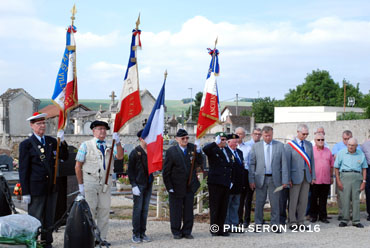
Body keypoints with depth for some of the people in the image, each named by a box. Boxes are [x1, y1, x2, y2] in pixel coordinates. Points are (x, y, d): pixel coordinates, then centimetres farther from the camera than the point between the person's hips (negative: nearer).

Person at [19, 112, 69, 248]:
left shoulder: (51, 141, 9)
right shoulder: (26, 144, -6)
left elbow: (64, 157, 3)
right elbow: (23, 170, -8)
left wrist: (62, 142, -13)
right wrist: (25, 192, -11)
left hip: (52, 187, 5)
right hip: (36, 188, -5)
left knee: (49, 218, 12)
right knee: (35, 219, 1)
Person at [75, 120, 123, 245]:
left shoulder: (109, 146, 13)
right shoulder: (86, 145, 4)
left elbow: (120, 156, -6)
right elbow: (78, 167, 1)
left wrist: (117, 142, -19)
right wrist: (81, 184, -4)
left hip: (105, 183, 3)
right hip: (90, 182, -3)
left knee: (104, 210, 4)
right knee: (90, 210, -3)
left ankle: (102, 238, 12)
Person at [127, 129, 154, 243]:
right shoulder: (135, 152, -5)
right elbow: (130, 170, -6)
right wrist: (134, 185, -13)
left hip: (148, 185, 5)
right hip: (138, 184, -5)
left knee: (145, 209, 8)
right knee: (137, 209, -2)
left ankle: (142, 233, 14)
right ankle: (136, 234, 4)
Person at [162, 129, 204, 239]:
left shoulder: (192, 148, 0)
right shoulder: (171, 151, -11)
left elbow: (199, 163, -4)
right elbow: (166, 171, -8)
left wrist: (198, 151, -19)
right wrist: (169, 187, -10)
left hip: (190, 186, 4)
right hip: (177, 187, -3)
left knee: (189, 210, 10)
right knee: (176, 211, 6)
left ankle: (187, 231, 20)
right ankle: (176, 232, 18)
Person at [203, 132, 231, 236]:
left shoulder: (227, 151, 17)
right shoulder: (213, 150, -4)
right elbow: (205, 149, -28)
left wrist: (231, 180, 17)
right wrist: (215, 143, -31)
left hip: (225, 183, 6)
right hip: (215, 183, -6)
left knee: (223, 207, 7)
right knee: (215, 207, -1)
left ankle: (221, 229, 13)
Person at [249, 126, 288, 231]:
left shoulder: (280, 145, 4)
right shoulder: (256, 146, 5)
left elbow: (284, 163, 2)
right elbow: (252, 164, 4)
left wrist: (285, 180, -5)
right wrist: (251, 180, -3)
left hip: (275, 179, 0)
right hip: (260, 179, 0)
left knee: (275, 203, 4)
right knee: (259, 203, 2)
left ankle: (275, 225, 12)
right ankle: (258, 224, 12)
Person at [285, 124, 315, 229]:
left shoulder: (309, 144, 12)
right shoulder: (289, 145, -4)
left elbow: (312, 161, 13)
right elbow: (287, 163, -6)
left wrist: (313, 176, 8)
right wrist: (288, 178, -9)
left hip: (307, 176, 5)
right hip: (296, 176, -5)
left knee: (304, 200, 7)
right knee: (293, 200, 0)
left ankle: (301, 221, 15)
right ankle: (292, 222, 8)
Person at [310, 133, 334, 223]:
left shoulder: (328, 151, 12)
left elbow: (332, 165, 17)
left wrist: (331, 176, 14)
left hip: (326, 180, 3)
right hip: (315, 180, -3)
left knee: (323, 199, 7)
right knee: (313, 199, 4)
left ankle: (323, 216, 15)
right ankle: (313, 216, 14)